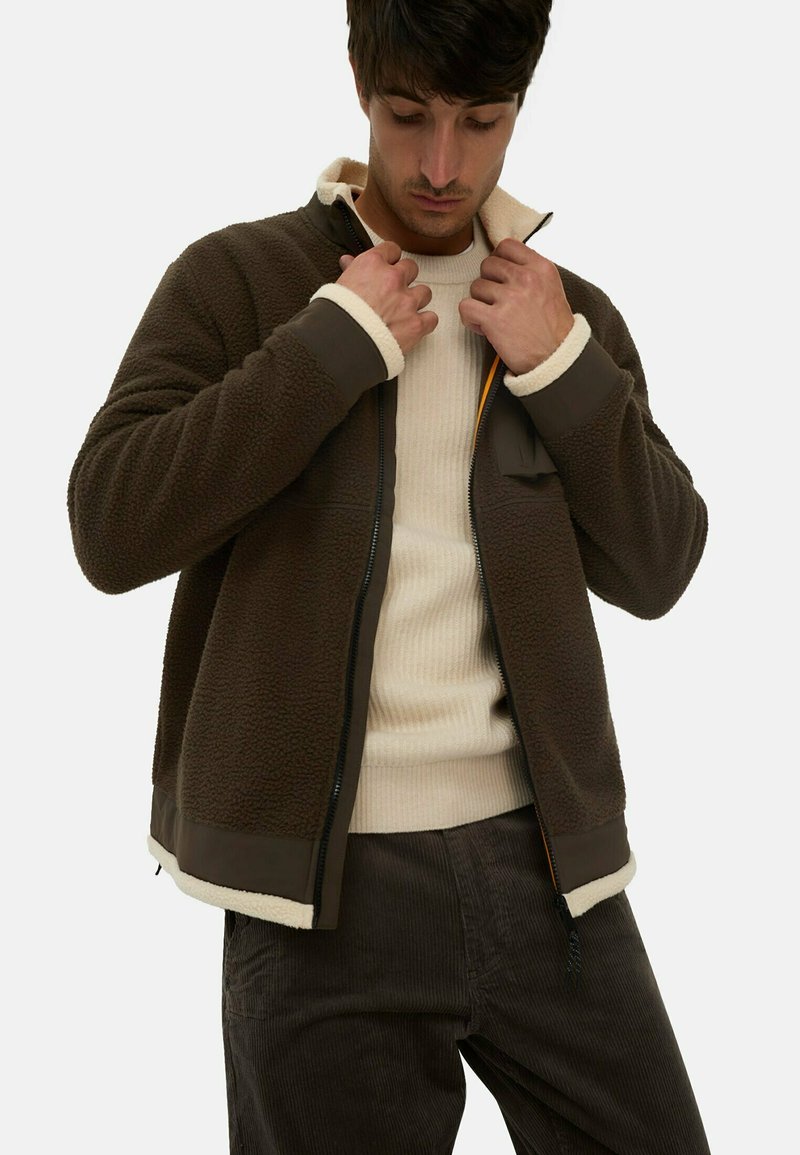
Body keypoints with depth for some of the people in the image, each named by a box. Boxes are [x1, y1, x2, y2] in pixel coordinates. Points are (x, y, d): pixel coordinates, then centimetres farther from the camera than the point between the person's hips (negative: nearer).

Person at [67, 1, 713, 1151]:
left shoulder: (569, 315, 9)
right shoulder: (236, 281, -1)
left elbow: (655, 571, 5)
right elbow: (113, 529, -13)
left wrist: (562, 366, -7)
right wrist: (339, 338, -14)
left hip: (545, 858, 3)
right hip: (326, 885, -3)